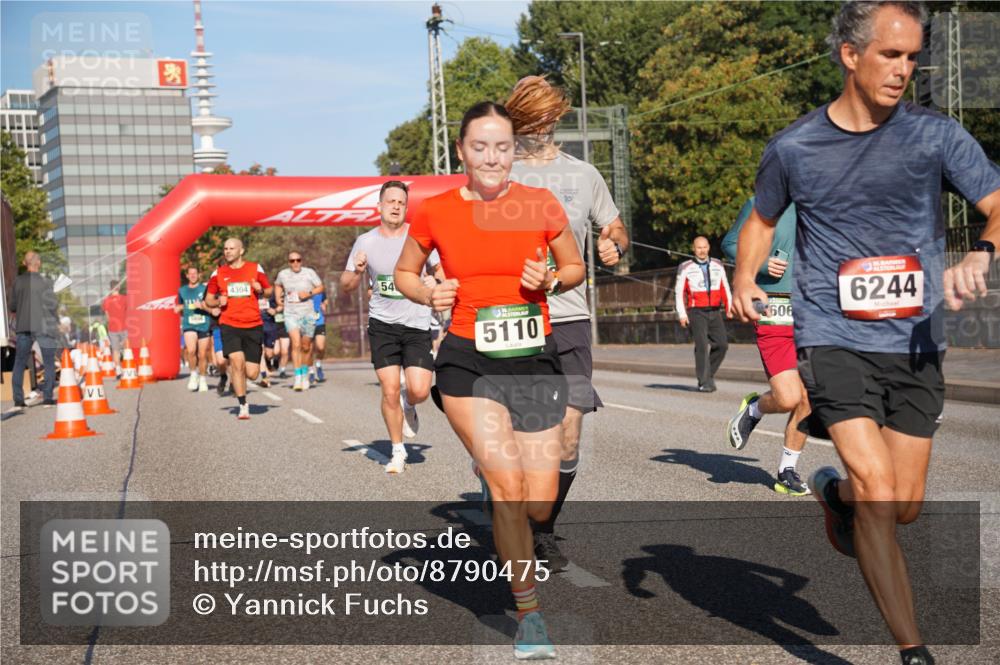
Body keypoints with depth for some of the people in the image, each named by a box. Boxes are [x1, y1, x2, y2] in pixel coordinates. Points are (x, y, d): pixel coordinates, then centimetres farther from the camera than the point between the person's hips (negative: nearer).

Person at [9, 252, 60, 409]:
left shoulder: (18, 281, 1)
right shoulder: (45, 282, -10)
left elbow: (13, 306, 8)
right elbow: (53, 305, -9)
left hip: (23, 327, 3)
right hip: (44, 326, -3)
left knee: (19, 363, 9)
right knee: (49, 363, 7)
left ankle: (18, 400, 6)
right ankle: (47, 397, 4)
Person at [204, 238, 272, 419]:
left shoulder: (255, 269, 7)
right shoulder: (218, 273, 8)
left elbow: (269, 290, 15)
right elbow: (208, 299, 16)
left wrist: (261, 289, -8)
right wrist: (218, 301, -6)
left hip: (253, 326, 1)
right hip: (229, 325, 0)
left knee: (252, 374, -2)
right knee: (237, 361, -22)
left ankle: (234, 375, 36)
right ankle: (243, 406, -9)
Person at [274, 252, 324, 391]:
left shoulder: (309, 273, -2)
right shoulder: (283, 274, 4)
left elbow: (321, 287, 4)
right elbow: (277, 285, 25)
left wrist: (309, 293, -12)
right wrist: (278, 299, 11)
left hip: (308, 314, 0)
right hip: (290, 314, 0)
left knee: (306, 346, 9)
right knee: (296, 344, -18)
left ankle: (305, 373, 32)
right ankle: (298, 377, -17)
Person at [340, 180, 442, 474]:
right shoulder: (365, 242, 1)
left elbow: (439, 269, 11)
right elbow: (345, 286, 7)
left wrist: (434, 281, -11)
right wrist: (357, 271, -14)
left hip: (417, 323, 0)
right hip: (382, 322, 1)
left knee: (419, 390, -10)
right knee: (390, 391, -4)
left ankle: (408, 405, 28)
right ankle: (398, 452, 14)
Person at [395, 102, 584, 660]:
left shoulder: (541, 206, -1)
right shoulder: (435, 213, -2)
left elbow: (575, 267, 12)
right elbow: (404, 273, 13)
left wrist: (551, 281, -9)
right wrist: (428, 295, -8)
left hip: (535, 361, 2)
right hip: (469, 363, -1)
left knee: (539, 505, 1)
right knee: (508, 479, -18)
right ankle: (530, 611, -1)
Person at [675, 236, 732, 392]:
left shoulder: (717, 266, 12)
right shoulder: (685, 268, 1)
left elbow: (725, 288, 13)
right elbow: (679, 292, 1)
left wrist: (729, 307, 0)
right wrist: (682, 314, -7)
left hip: (714, 312, 4)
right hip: (696, 313, -4)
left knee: (722, 345, -6)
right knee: (702, 345, -14)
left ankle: (708, 373, 15)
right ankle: (704, 382, -9)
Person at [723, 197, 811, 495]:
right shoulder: (758, 205, -3)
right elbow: (730, 244, 5)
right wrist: (760, 264, -12)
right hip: (773, 315, -4)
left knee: (806, 400, 3)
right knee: (788, 399, -14)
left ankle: (787, 471, 20)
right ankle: (753, 409, 21)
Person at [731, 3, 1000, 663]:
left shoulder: (936, 135, 0)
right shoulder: (792, 148, 2)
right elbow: (763, 220, 19)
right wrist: (745, 280, 2)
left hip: (915, 345, 2)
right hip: (833, 341, -2)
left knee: (905, 508, 9)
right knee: (878, 494, -14)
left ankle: (835, 492, 44)